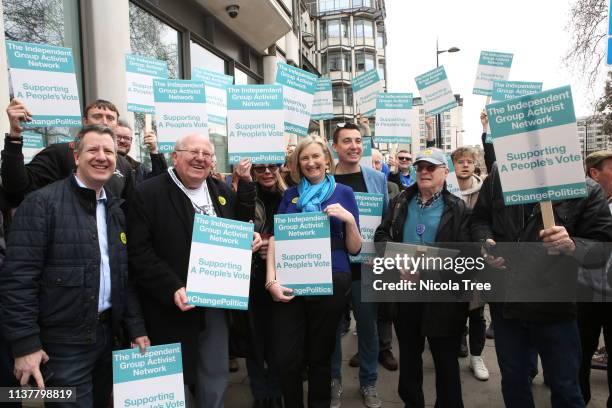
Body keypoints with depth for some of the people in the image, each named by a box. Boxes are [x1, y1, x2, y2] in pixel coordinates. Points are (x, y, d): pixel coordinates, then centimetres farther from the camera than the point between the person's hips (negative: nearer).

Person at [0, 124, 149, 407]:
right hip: (63, 343, -6)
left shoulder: (115, 209, 9)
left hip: (108, 334, 6)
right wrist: (25, 344, -17)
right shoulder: (42, 202, -11)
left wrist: (136, 328, 6)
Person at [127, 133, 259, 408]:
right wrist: (172, 289, -22)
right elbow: (138, 251, -15)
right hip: (171, 307, -5)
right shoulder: (148, 193, -10)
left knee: (215, 378, 18)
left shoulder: (222, 191, 8)